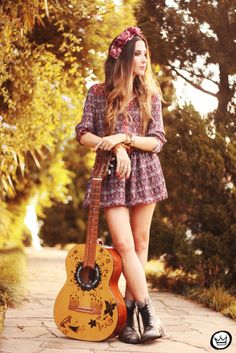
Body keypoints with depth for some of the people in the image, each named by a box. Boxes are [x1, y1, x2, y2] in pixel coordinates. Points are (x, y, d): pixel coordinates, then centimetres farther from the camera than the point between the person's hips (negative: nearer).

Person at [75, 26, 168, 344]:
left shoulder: (150, 95, 6)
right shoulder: (98, 93, 3)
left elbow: (157, 142, 1)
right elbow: (83, 134, -1)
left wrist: (125, 138, -14)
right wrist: (116, 148, -14)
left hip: (144, 172, 2)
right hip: (112, 174, -2)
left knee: (140, 242, 2)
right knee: (123, 244, -11)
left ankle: (130, 312, 10)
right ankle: (148, 313, -6)